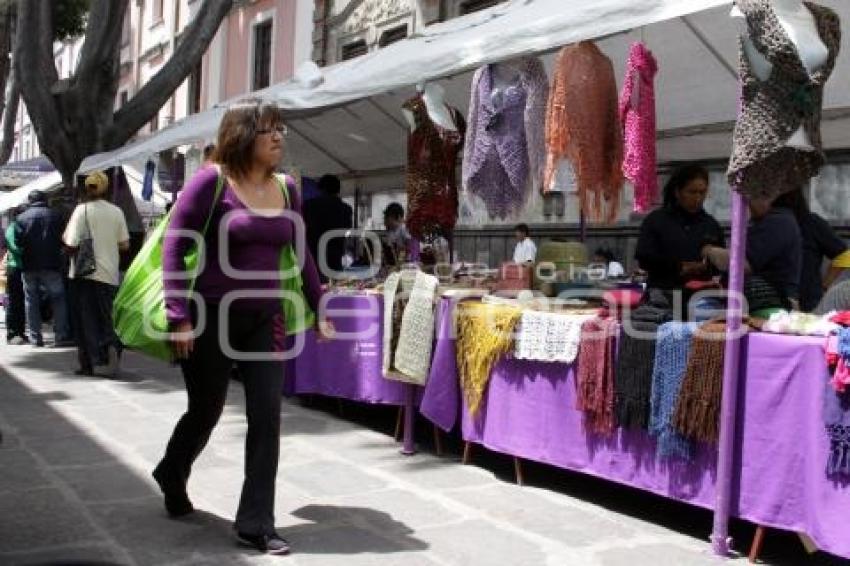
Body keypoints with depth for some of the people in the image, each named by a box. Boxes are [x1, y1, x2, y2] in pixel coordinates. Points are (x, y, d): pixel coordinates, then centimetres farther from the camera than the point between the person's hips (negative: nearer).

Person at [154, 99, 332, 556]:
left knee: (266, 418, -1)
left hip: (264, 319, 4)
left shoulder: (286, 189, 6)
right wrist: (180, 317, -16)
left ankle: (255, 524, 11)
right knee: (206, 412, 12)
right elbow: (173, 247, -11)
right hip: (213, 317, -4)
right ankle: (171, 476, 44)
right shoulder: (211, 181, -10)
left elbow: (300, 255, 14)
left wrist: (319, 310, 13)